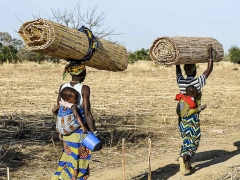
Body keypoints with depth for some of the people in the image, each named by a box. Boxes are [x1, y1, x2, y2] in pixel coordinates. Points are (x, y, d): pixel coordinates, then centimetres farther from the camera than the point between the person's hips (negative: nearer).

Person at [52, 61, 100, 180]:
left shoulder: (62, 87, 2)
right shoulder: (84, 89, -15)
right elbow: (87, 114, -18)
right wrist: (95, 133, -12)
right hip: (80, 131, -6)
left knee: (69, 158, 20)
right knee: (78, 161, 5)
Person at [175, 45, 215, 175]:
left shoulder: (180, 81, 0)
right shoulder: (197, 82, -11)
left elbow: (177, 68, 18)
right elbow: (209, 69, -4)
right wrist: (210, 53, 4)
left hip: (182, 115, 5)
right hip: (193, 116, -5)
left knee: (186, 139, 15)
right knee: (194, 140, 3)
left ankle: (186, 164, 12)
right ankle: (185, 156, -22)